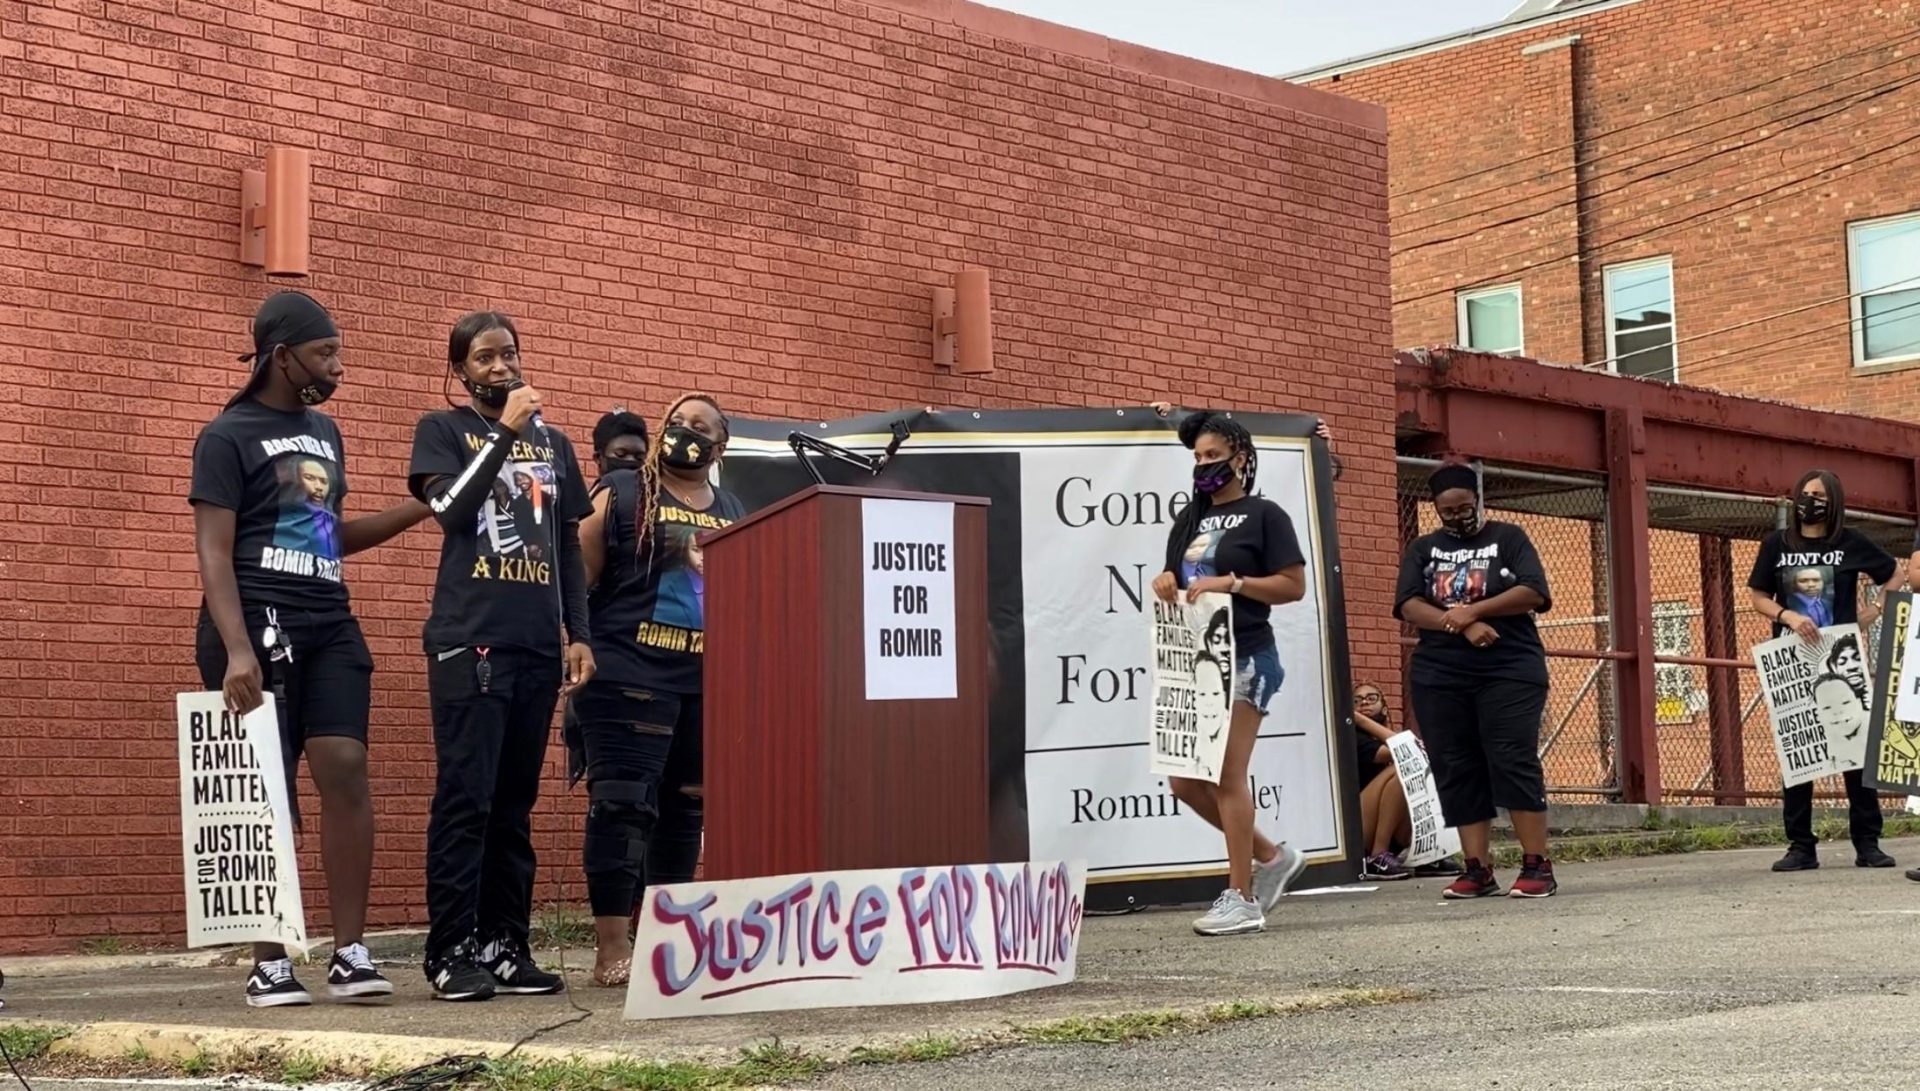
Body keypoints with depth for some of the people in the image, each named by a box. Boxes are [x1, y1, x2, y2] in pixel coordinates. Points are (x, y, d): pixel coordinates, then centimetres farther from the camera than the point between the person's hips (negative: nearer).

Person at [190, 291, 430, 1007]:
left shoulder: (325, 432, 18)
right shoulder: (229, 436, -2)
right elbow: (213, 552, -9)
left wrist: (421, 507, 18)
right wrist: (237, 650, -20)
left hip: (330, 627, 6)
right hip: (259, 626, -5)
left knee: (345, 770, -6)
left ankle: (349, 953, -3)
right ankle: (269, 963, 3)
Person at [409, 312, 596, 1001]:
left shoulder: (552, 443, 19)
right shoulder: (443, 430, 8)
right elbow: (450, 508, -9)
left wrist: (578, 634, 11)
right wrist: (505, 432, -9)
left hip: (539, 647, 5)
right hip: (469, 642, -4)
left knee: (515, 804, 6)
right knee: (465, 798, -8)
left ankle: (505, 946, 10)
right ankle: (451, 953, -6)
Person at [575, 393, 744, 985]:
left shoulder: (733, 511, 18)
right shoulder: (621, 492, 3)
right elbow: (578, 575, -3)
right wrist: (581, 647, -15)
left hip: (708, 684, 6)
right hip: (629, 677, -5)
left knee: (686, 810, 8)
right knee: (623, 805, -8)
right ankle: (612, 948, -7)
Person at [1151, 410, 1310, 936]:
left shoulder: (1263, 515, -2)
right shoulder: (1189, 519, 18)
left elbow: (1295, 585, -7)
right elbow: (1176, 580, 23)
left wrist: (1231, 583, -17)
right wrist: (1167, 583, -1)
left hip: (1244, 658, -8)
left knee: (1228, 776, -10)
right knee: (1184, 780, 5)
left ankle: (1242, 899, -3)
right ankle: (1271, 857, 21)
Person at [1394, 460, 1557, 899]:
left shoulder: (1508, 538, 8)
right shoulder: (1422, 549, 14)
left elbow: (1533, 593, -5)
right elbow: (1408, 606, -1)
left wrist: (1472, 610, -15)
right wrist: (1461, 626, -15)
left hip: (1508, 672, -3)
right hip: (1439, 677, 3)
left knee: (1514, 762, -11)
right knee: (1457, 772, 0)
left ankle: (1537, 865, -10)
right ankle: (1478, 869, 2)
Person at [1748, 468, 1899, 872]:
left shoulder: (1850, 542, 1)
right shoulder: (1776, 544, 5)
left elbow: (1895, 577, 9)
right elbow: (1757, 596, 6)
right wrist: (1789, 617, -12)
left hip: (1842, 658, -1)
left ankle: (1867, 843, 4)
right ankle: (1800, 846, 6)